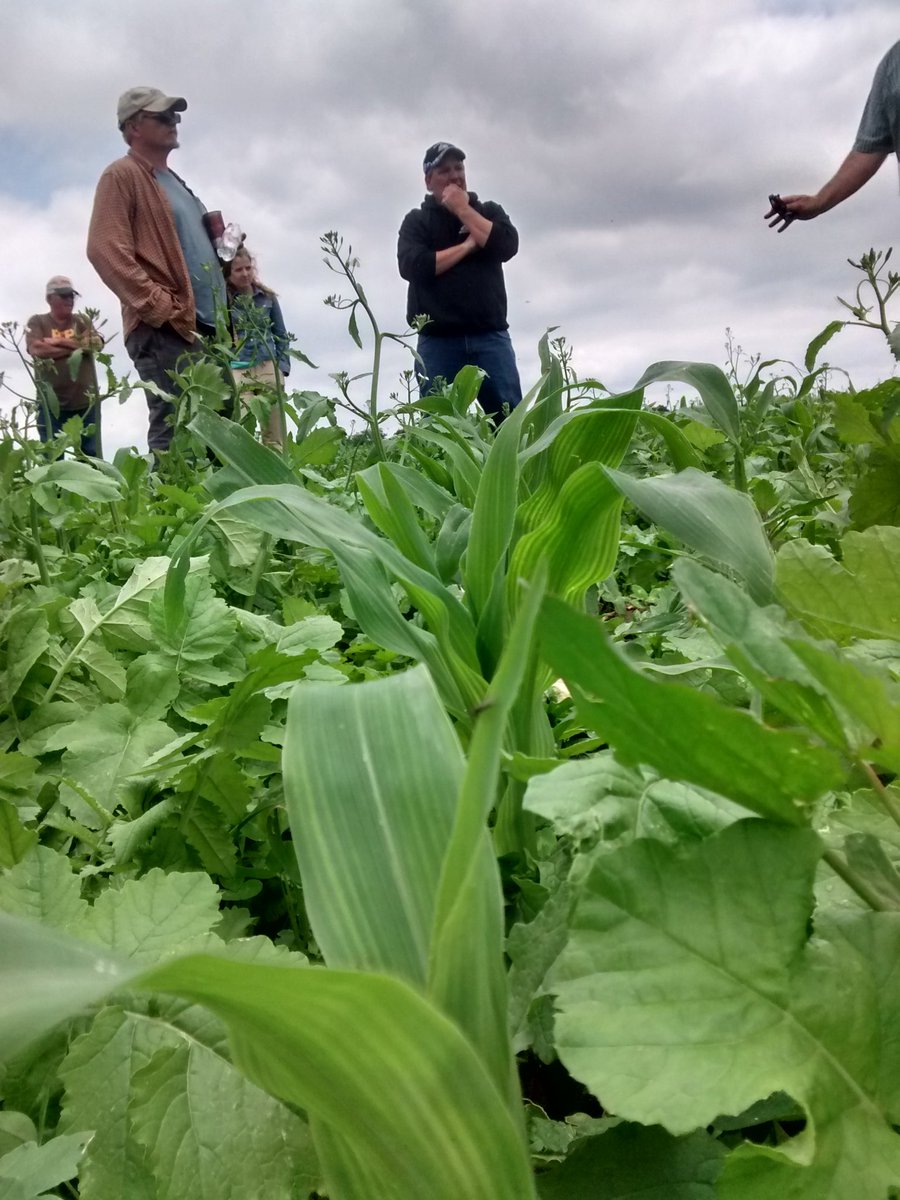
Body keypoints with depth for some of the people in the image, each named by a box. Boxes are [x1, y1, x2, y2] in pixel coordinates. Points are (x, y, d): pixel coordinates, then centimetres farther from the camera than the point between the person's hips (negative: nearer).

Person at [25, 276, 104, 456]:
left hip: (85, 400, 2)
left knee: (90, 456, 0)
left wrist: (59, 342, -6)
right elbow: (37, 349, -10)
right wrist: (77, 346, -4)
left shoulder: (82, 321, 16)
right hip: (51, 401, -2)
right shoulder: (37, 322, 8)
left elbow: (96, 344, -2)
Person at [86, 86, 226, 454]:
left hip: (206, 328, 9)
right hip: (165, 331, -9)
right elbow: (106, 250, -12)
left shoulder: (174, 182, 28)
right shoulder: (122, 175, 1)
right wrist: (162, 309, -18)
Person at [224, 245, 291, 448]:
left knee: (275, 436, 1)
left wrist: (282, 368, 4)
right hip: (238, 371, -3)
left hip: (269, 368, 3)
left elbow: (281, 336, 14)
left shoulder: (267, 297, 12)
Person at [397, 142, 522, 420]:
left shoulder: (489, 211, 19)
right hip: (437, 340, -1)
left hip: (490, 335, 1)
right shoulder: (417, 220, 14)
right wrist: (468, 245, 0)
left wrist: (463, 210, 2)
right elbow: (412, 266, -5)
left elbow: (507, 246, -1)